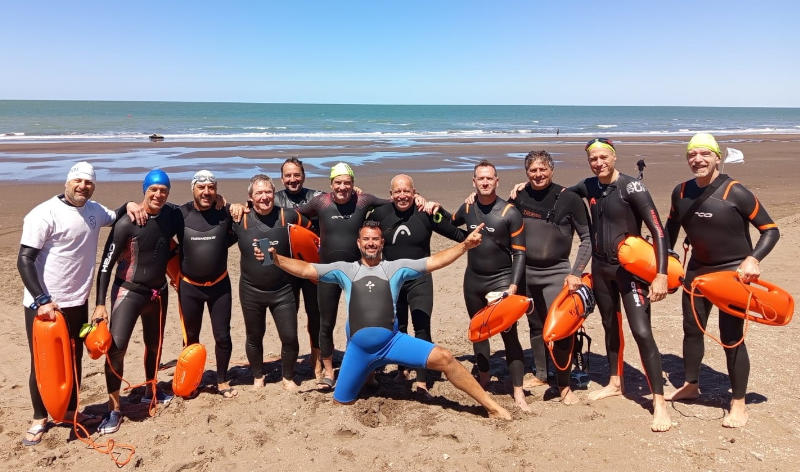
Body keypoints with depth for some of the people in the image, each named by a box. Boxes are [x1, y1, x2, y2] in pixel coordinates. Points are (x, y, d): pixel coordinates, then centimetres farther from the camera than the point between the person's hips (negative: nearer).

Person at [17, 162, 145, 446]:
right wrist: (41, 300, -23)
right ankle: (40, 418, 25)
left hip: (77, 303, 6)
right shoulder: (45, 213, -13)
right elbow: (25, 260, -16)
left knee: (74, 361, 16)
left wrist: (129, 205, 5)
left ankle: (70, 411, 32)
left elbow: (116, 218, 29)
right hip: (43, 305, -6)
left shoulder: (94, 210, 7)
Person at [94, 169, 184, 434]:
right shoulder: (127, 223, -17)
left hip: (158, 291, 5)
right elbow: (107, 263, -15)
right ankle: (114, 410, -3)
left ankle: (151, 391, 38)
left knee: (154, 344, 18)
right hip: (129, 291, -5)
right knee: (116, 346, -15)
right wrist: (100, 304, -17)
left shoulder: (173, 216, -5)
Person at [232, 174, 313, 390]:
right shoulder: (240, 220, -8)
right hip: (251, 291, 1)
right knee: (254, 338, 16)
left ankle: (288, 378, 27)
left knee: (290, 338, 2)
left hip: (283, 290, 0)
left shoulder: (288, 216, -9)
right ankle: (257, 377, 40)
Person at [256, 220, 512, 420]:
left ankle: (490, 405, -3)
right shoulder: (345, 269, 10)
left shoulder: (395, 267, 8)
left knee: (444, 358, -17)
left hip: (392, 341, -1)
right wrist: (276, 258, -10)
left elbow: (434, 261, 1)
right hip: (358, 348, 1)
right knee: (341, 403, 9)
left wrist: (465, 245, -11)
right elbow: (306, 270, 4)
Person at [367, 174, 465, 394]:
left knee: (422, 327, -10)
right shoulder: (380, 214, -3)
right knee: (397, 327, 16)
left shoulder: (426, 213, -9)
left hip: (420, 280, -3)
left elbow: (456, 232, -5)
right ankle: (401, 369, 37)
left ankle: (422, 380, -5)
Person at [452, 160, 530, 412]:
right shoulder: (467, 208, 2)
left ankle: (518, 393, 0)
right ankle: (484, 377, 35)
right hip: (473, 279, 5)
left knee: (509, 334, -7)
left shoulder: (510, 212, -10)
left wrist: (513, 285, -18)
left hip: (501, 280, -4)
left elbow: (519, 252, -10)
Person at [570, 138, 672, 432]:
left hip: (629, 268, -6)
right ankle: (615, 384, 34)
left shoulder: (631, 187, -14)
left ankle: (659, 403, -2)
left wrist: (661, 275, -25)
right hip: (600, 267, 6)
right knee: (610, 327, 18)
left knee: (642, 332, -12)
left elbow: (658, 230, -18)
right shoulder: (589, 187, 4)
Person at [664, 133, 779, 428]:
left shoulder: (735, 193, -16)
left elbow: (770, 230, -11)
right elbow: (671, 228, 15)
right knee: (692, 329, 15)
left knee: (731, 336, -3)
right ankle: (691, 386, 35)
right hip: (698, 269, 6)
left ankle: (738, 404, 13)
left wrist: (753, 259, -25)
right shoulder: (681, 193, -1)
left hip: (733, 271, -5)